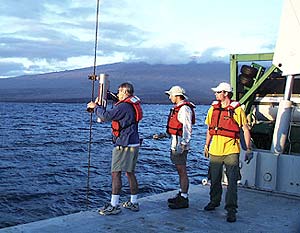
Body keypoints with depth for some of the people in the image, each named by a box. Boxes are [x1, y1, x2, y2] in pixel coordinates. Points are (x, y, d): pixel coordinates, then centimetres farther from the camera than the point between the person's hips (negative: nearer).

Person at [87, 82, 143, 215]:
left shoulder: (124, 106, -16)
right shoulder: (134, 104, 13)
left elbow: (106, 116, -19)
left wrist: (95, 107, -3)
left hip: (124, 145, -9)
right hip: (134, 144, 9)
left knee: (116, 173, -5)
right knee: (130, 173, 15)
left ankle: (114, 206, -3)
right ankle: (134, 203, 21)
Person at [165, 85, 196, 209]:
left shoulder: (184, 109, -15)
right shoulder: (177, 108, 18)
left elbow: (187, 128, -21)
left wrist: (182, 144, -25)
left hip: (180, 144, -10)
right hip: (175, 143, 10)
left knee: (182, 171, -7)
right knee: (180, 170, 15)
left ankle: (184, 199, -3)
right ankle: (181, 195, 24)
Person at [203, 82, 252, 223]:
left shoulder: (237, 110, -7)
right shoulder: (213, 109, 7)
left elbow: (246, 130, -4)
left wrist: (248, 149, -6)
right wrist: (206, 145, 19)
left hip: (231, 150, -5)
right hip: (215, 150, 5)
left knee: (232, 181, -5)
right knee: (214, 180, 15)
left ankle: (231, 210, 2)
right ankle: (214, 202, 35)